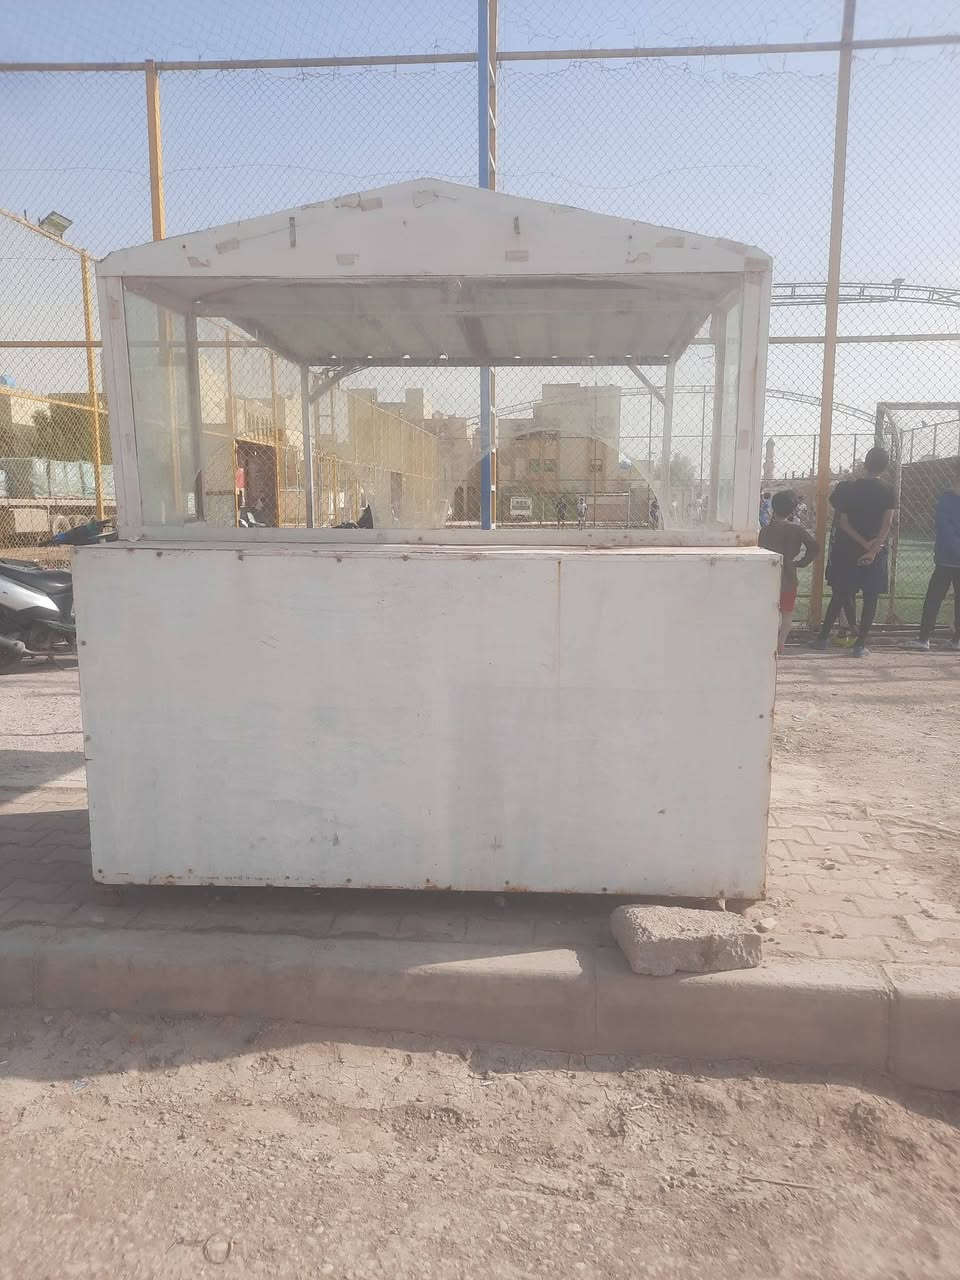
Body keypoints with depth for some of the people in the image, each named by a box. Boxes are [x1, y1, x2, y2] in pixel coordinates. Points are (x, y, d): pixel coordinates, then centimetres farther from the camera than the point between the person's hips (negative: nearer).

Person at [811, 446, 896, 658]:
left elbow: (842, 521, -8)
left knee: (840, 594, 11)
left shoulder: (847, 488, -2)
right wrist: (873, 549, -18)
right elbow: (887, 524, -13)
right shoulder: (888, 492, -3)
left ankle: (823, 637, 14)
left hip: (846, 551, 1)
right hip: (875, 553, -1)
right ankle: (860, 644, 5)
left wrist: (865, 543, -9)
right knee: (870, 598, 6)